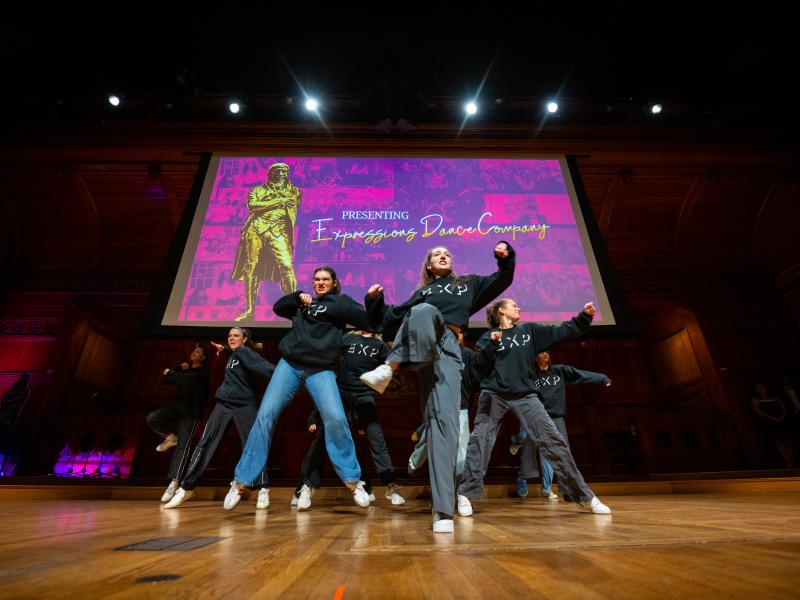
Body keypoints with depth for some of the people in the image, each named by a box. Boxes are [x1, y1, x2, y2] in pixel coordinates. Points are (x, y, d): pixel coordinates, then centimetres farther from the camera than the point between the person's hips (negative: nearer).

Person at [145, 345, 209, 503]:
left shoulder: (203, 372, -1)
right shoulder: (185, 369, 21)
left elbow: (188, 380, -21)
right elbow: (167, 381, 12)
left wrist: (170, 373, -8)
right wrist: (178, 368, -2)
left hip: (192, 410, -6)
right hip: (177, 404, 6)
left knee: (183, 445, -13)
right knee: (151, 419, -18)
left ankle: (174, 483, -17)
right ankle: (171, 437, 9)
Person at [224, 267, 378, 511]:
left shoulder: (341, 301, 11)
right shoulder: (304, 303, 22)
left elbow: (367, 320, 0)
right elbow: (278, 307, 23)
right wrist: (299, 296, 9)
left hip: (321, 369, -3)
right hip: (290, 365, 4)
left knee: (336, 418, -19)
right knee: (265, 415, -5)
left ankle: (353, 481, -3)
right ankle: (240, 481, 9)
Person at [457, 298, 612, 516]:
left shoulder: (529, 330, 14)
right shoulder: (488, 336, 5)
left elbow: (561, 332, 10)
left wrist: (584, 317, 0)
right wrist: (491, 344, -20)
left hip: (524, 394, 2)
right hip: (493, 394, -1)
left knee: (552, 439, -3)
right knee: (480, 440, -6)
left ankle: (585, 496, 8)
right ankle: (466, 496, 3)